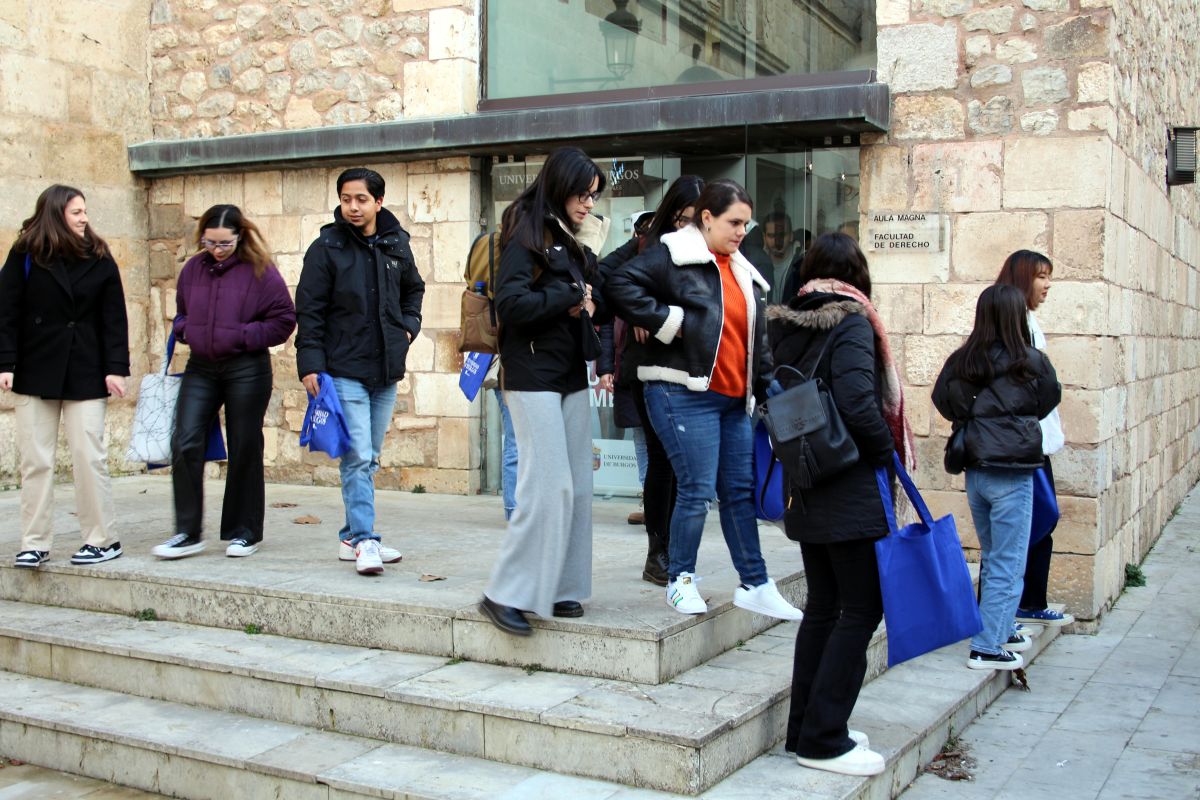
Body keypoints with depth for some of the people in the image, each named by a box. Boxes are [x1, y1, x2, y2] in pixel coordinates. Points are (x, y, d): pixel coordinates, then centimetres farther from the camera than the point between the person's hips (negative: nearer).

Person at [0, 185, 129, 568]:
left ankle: (103, 540, 7)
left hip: (86, 374, 0)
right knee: (36, 460, 4)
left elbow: (114, 318, 2)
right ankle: (34, 544, 11)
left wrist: (116, 368, -6)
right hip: (36, 373, 0)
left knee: (89, 457, -2)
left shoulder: (99, 259, 4)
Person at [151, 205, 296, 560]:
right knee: (185, 444, -6)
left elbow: (284, 320, -6)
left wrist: (242, 336, -15)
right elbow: (181, 313, 23)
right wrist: (185, 329, 0)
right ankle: (187, 532, 3)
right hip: (200, 368, 4)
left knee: (244, 450, 5)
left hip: (246, 369, -4)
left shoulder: (260, 271, -6)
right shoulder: (193, 269, 8)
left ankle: (244, 533, 18)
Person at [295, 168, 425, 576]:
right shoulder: (327, 248, -6)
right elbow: (309, 310, -6)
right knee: (357, 457, -12)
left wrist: (409, 325, 9)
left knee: (370, 458, 11)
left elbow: (413, 289, 25)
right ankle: (364, 541, -8)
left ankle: (352, 536, 21)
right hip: (344, 369, -5)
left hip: (386, 369, 5)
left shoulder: (397, 245, 6)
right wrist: (310, 363, -12)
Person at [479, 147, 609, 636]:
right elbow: (511, 303, -20)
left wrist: (587, 303, 1)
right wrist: (569, 296, -11)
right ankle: (506, 594, -4)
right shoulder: (526, 236, -9)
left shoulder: (569, 243, 18)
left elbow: (587, 297, 23)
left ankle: (558, 588, 14)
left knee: (576, 486, 6)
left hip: (570, 375, 9)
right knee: (548, 485, -12)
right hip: (533, 376, -9)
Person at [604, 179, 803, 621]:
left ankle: (754, 585, 19)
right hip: (684, 395, -8)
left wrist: (767, 390, 18)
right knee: (697, 491, -6)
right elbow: (621, 284, -16)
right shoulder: (673, 255, -5)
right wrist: (667, 320, -18)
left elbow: (757, 340, 23)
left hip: (734, 400, 8)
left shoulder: (743, 273, 19)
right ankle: (680, 581, 12)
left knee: (741, 490, 11)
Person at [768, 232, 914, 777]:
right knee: (862, 608, 1)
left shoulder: (784, 324, 8)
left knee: (822, 606, 15)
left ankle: (805, 730, 21)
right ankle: (823, 740, 3)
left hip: (806, 488, 7)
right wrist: (889, 456, -8)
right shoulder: (852, 323, -11)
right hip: (852, 492, -7)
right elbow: (857, 403, -21)